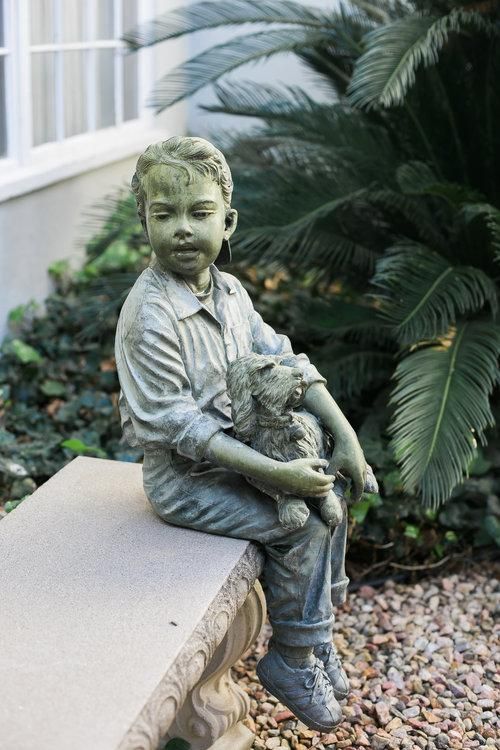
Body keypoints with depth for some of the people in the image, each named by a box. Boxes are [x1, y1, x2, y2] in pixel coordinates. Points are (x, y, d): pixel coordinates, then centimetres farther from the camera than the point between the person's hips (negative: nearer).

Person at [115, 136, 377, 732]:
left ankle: (316, 632, 24)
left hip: (233, 453, 8)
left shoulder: (228, 290, 0)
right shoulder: (149, 314, -26)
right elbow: (177, 423, -27)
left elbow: (286, 363, 4)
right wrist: (275, 474, -28)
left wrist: (346, 437, -5)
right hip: (182, 477, -8)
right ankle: (291, 660, 6)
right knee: (301, 527, -15)